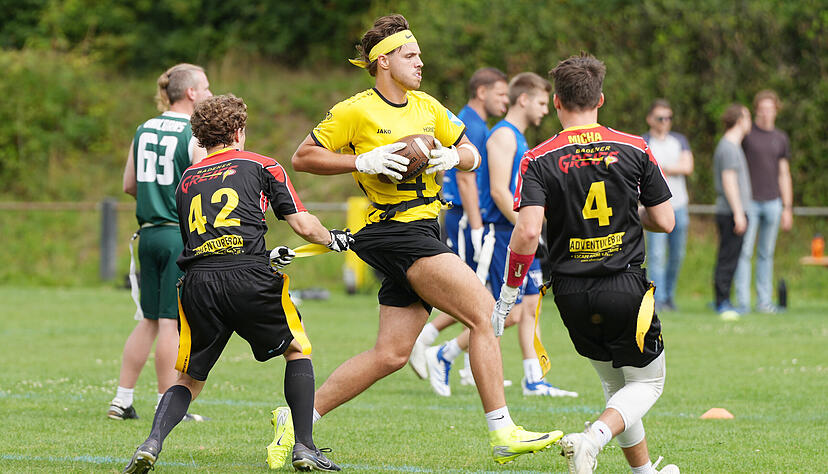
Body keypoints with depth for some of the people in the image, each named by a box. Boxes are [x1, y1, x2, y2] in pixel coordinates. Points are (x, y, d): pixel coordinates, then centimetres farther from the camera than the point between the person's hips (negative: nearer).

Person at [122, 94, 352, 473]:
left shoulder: (186, 180, 25)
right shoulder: (261, 166, 15)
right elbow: (304, 225, 9)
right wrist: (334, 240, 31)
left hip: (197, 284, 3)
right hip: (248, 279, -3)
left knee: (189, 379, 15)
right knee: (297, 351, 20)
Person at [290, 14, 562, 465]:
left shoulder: (427, 106, 14)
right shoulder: (356, 111, -6)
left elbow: (471, 155, 21)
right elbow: (302, 158, -3)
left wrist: (452, 156, -3)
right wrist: (363, 162, -14)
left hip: (423, 232, 8)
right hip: (394, 230, -8)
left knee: (391, 353, 4)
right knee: (484, 311, -16)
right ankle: (502, 434, -16)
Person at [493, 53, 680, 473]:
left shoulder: (538, 160, -5)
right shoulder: (635, 149, -2)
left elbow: (527, 231, -17)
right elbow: (665, 221, 2)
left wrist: (508, 292, -7)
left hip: (572, 294, 2)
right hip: (625, 288, -2)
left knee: (614, 383, 21)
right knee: (648, 381, 11)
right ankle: (594, 438, -16)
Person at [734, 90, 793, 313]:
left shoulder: (781, 139, 12)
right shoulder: (746, 134, 1)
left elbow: (784, 175, 14)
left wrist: (787, 208, 9)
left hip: (772, 202, 3)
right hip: (748, 202, -3)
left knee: (766, 253, 6)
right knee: (744, 252, -6)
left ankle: (764, 301, 10)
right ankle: (742, 302, -6)